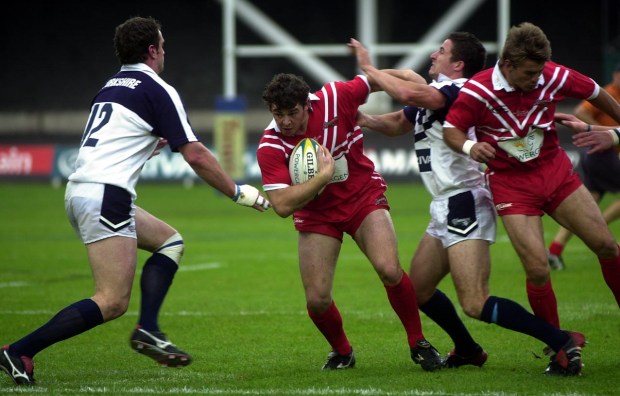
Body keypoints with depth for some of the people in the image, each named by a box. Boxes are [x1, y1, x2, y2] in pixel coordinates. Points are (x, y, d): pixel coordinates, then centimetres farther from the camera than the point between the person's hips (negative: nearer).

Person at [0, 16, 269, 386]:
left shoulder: (110, 87, 20)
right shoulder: (158, 91, -3)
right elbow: (196, 156, -6)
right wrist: (239, 193, 3)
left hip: (79, 191, 9)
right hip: (106, 198, -9)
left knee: (171, 241, 19)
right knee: (112, 303, -10)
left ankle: (148, 329, 2)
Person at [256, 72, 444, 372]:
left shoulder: (335, 98, -19)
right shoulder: (270, 147, -21)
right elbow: (282, 205, -28)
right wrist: (323, 175, -34)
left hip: (364, 198, 0)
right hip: (317, 215, 1)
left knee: (389, 270, -23)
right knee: (317, 300, -9)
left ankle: (418, 343, 0)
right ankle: (342, 352, 24)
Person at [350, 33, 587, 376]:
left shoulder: (457, 90, -15)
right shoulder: (432, 91, 15)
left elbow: (409, 94, -32)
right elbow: (398, 124, 30)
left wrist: (369, 69, -18)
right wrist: (363, 119, 10)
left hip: (464, 204, -10)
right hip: (447, 208, 10)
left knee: (475, 304, -18)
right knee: (417, 290, 18)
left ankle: (562, 342, -18)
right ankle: (467, 351, 34)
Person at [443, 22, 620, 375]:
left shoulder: (554, 77, -10)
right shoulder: (477, 91, -19)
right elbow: (451, 129, -10)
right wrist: (469, 147, -32)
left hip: (556, 171, 4)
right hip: (510, 183, -4)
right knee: (538, 270, -15)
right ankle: (560, 348, 4)